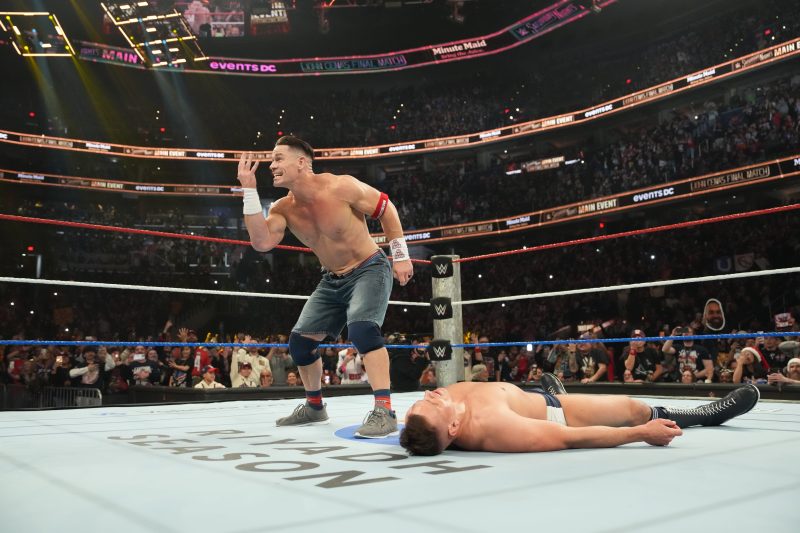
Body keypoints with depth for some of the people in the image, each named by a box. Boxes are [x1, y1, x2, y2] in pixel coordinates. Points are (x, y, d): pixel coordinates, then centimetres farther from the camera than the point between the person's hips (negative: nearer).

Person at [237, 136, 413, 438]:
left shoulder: (341, 187, -21)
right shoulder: (283, 208, -6)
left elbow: (386, 209, -10)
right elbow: (262, 243, -23)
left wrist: (400, 256, -10)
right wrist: (249, 190, -23)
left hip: (370, 269, -7)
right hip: (332, 280, 7)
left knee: (361, 328, -33)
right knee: (300, 340, 6)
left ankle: (384, 412, -30)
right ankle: (314, 406, 28)